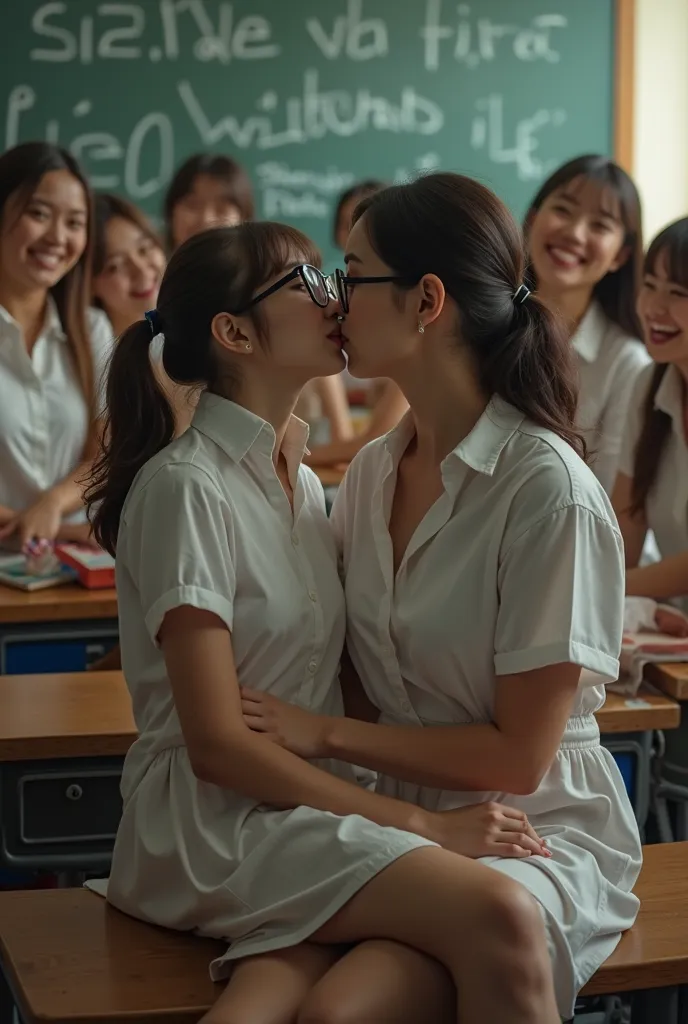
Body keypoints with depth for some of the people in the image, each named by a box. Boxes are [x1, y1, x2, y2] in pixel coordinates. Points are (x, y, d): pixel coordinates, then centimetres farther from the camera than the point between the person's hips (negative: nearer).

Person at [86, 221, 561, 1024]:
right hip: (213, 818, -6)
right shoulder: (186, 486, -10)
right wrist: (419, 825, -17)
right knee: (499, 916, -27)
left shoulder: (298, 479, 17)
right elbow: (216, 744, -16)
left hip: (305, 801, 6)